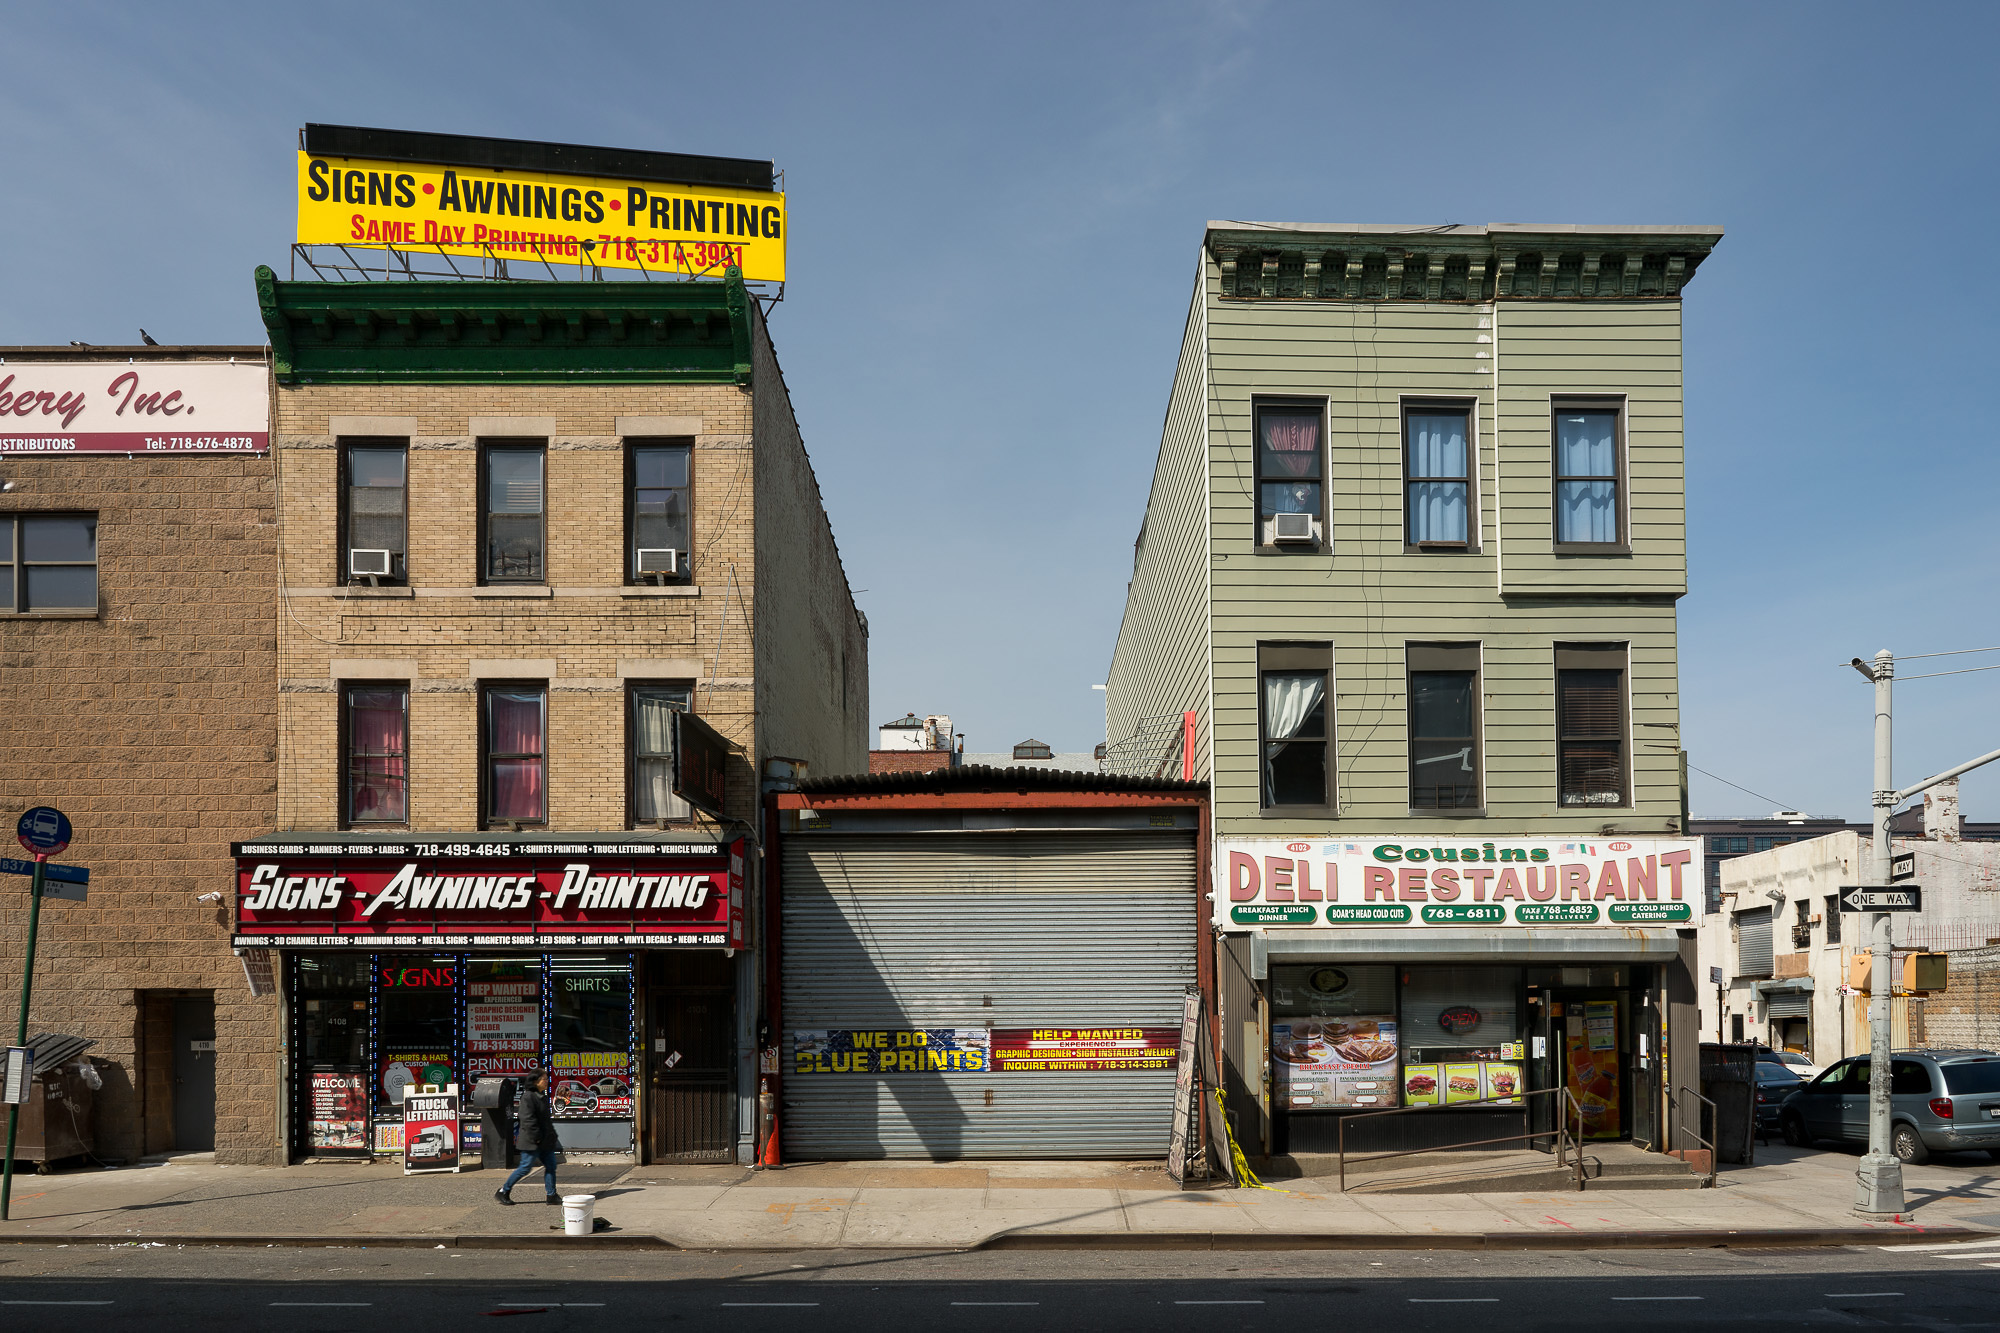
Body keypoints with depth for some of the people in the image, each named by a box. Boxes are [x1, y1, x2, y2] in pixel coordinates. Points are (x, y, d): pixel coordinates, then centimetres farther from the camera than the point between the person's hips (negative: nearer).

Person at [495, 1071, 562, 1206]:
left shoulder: (542, 1096, 14)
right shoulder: (528, 1097, -16)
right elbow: (528, 1120, -21)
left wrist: (552, 1136, 19)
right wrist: (536, 1138, -21)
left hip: (544, 1140, 9)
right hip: (531, 1141, -9)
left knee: (551, 1165, 6)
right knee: (525, 1167, -3)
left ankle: (552, 1196, 10)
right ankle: (503, 1192, 11)